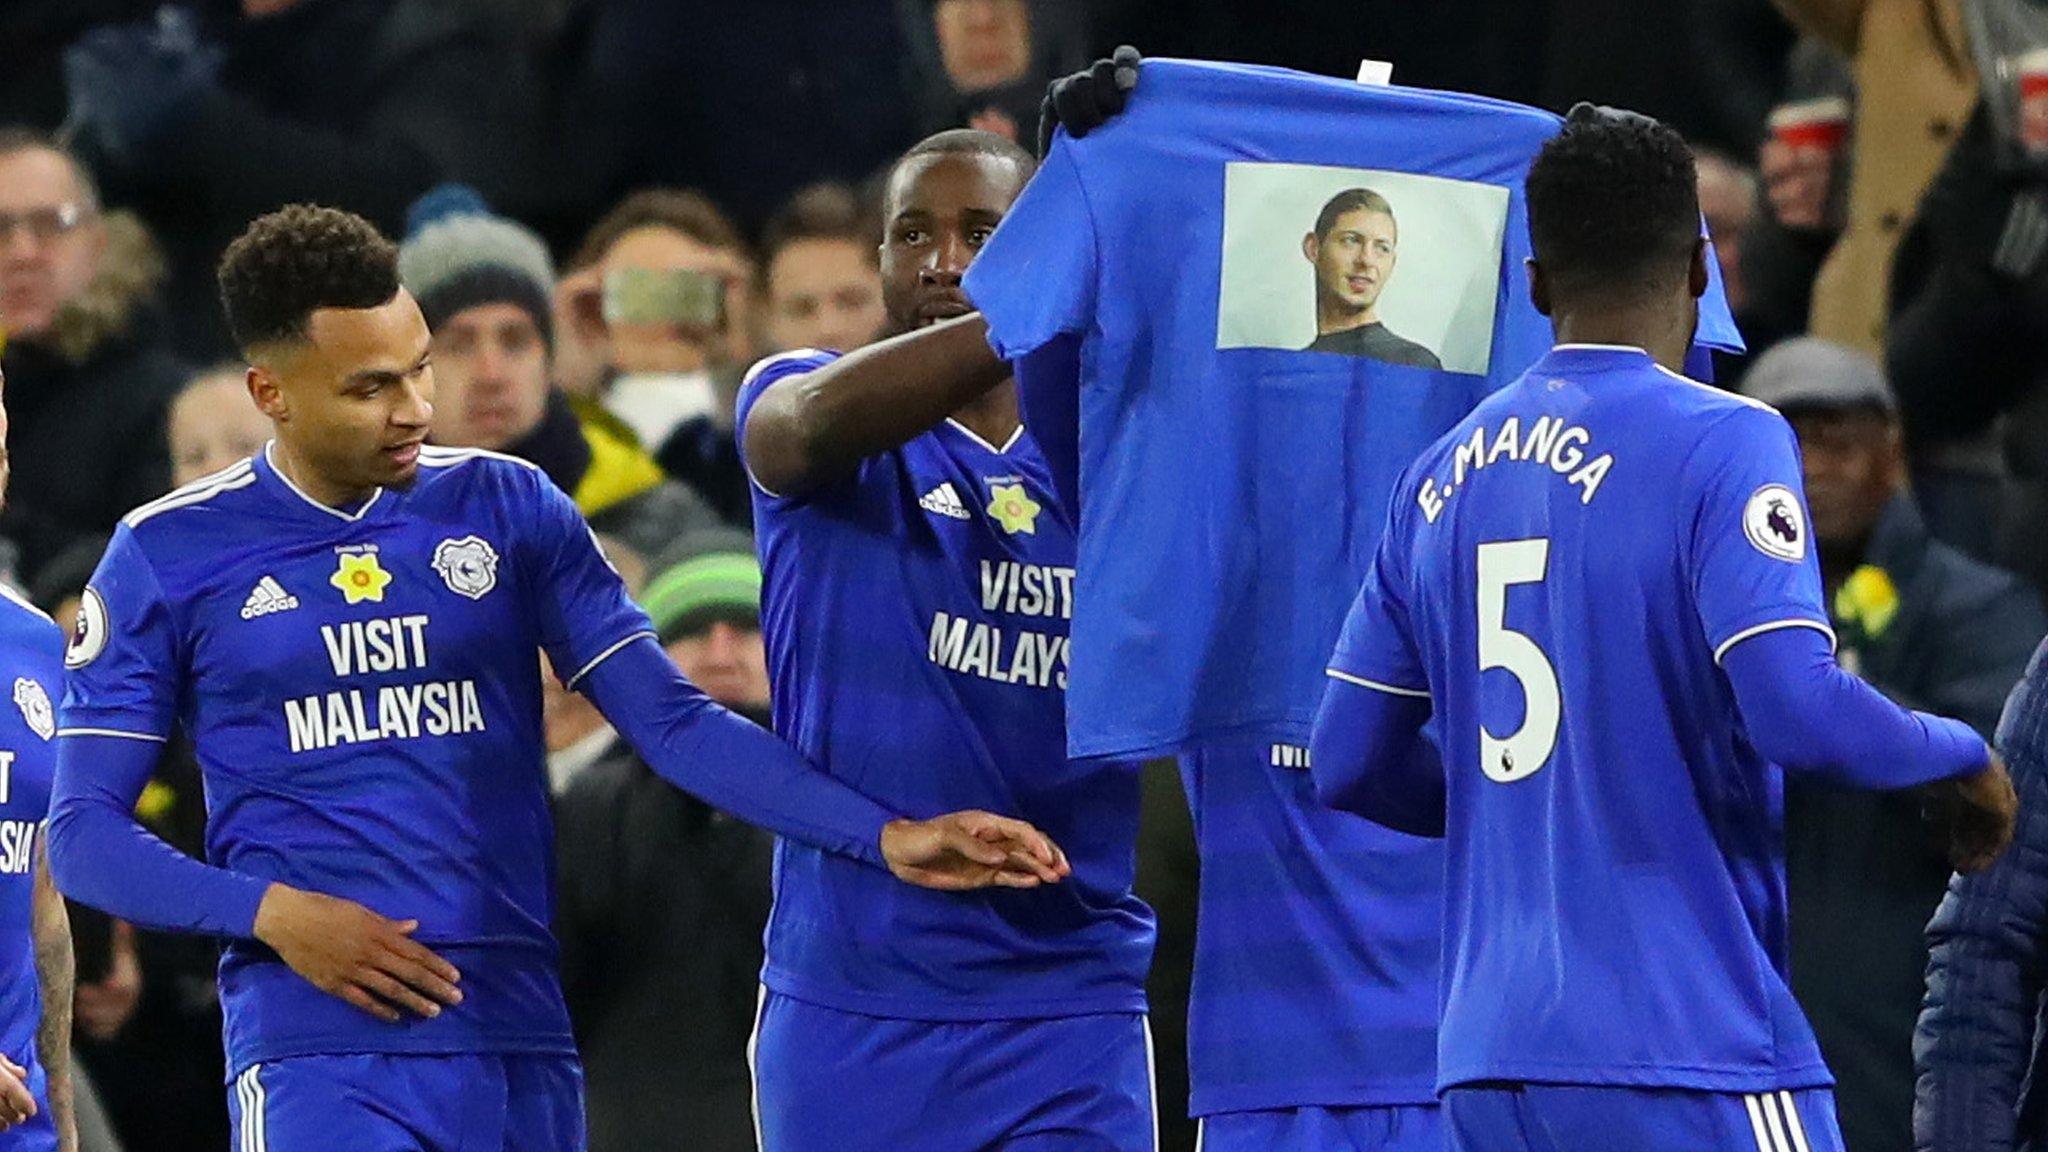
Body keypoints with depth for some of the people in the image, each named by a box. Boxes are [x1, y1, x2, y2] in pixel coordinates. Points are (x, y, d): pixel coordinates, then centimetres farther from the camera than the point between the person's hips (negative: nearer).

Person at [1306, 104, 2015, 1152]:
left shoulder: (1443, 476, 11)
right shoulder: (1720, 443, -8)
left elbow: (1347, 765, 15)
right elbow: (1800, 711, -19)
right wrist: (1961, 760, -1)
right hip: (1685, 1058, -6)